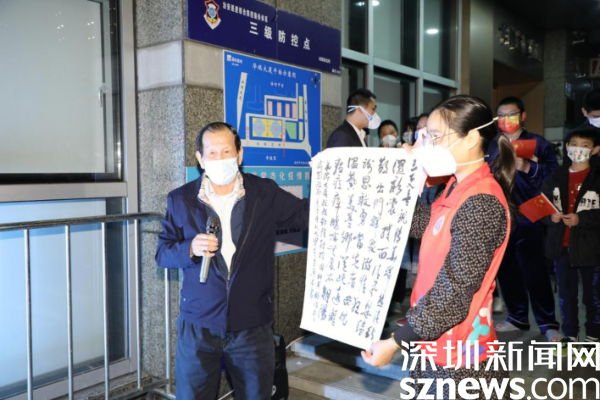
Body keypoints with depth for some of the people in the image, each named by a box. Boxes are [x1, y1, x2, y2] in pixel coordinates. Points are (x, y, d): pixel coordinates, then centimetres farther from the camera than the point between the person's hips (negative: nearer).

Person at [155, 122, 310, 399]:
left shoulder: (265, 194, -1)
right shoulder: (181, 200, -1)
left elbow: (308, 215, 0)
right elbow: (162, 253, 2)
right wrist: (190, 248, -18)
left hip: (252, 324, 0)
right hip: (199, 325, 0)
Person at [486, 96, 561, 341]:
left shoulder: (538, 143, 1)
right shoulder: (493, 146, 15)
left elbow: (554, 173, -11)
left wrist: (527, 167, -22)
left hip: (528, 218, -5)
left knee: (534, 272, -4)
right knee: (506, 271, 10)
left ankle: (548, 323, 8)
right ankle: (517, 317, 24)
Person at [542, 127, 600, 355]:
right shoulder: (556, 177, 7)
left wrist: (581, 219, -21)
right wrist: (551, 216, -9)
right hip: (561, 246, 4)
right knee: (566, 295, 14)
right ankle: (570, 336, 28)